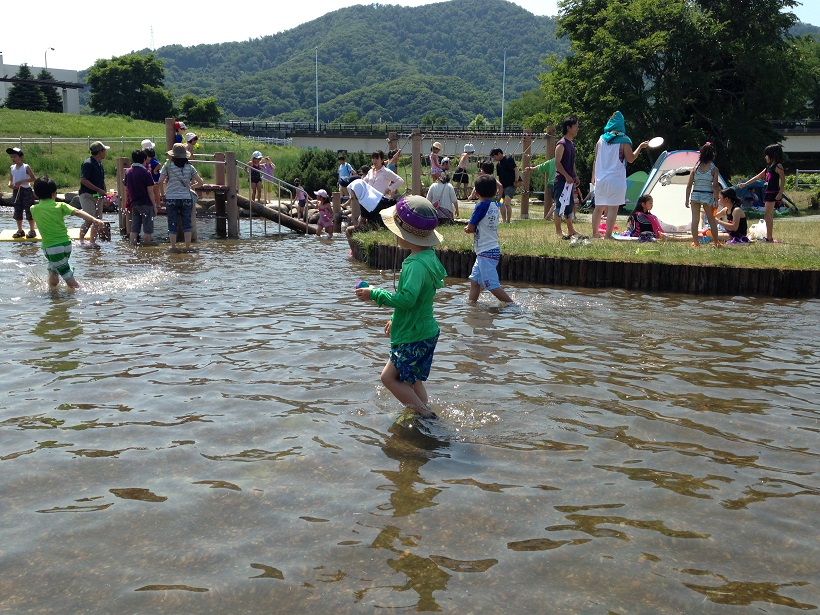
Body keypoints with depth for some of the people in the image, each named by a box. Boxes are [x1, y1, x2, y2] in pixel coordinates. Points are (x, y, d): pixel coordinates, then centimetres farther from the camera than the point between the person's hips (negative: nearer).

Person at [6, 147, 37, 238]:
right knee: (17, 211, 9)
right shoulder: (11, 168, 7)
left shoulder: (26, 167, -8)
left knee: (29, 210, -2)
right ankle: (20, 230, 19)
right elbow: (11, 179, 13)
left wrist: (22, 181, -20)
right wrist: (10, 184, -10)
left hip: (26, 190, -5)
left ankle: (32, 230, 8)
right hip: (16, 191, 6)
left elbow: (33, 178, -12)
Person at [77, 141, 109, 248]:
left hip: (97, 196, 9)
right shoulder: (88, 164, -12)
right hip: (87, 195, -9)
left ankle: (93, 242, 12)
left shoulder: (100, 164, 15)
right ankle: (81, 240, -4)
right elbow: (83, 180, -20)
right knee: (89, 220, -15)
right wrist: (98, 190, -20)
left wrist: (105, 194, 17)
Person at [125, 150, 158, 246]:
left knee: (134, 229, 10)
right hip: (146, 204, -6)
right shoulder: (146, 172, -11)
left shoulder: (128, 172, 7)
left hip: (134, 203, 6)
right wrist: (154, 206, -6)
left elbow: (126, 189, 13)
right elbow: (150, 191, -12)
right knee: (147, 230, 0)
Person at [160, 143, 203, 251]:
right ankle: (187, 247, 7)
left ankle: (173, 247, 8)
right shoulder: (190, 167, 1)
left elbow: (160, 181, -5)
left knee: (172, 224, 6)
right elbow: (200, 182, 3)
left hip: (171, 198, -1)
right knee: (187, 223, 7)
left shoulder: (168, 166, -4)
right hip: (186, 197, 1)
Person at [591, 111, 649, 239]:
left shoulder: (601, 139, 9)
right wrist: (641, 147, 8)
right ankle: (607, 235, -9)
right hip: (616, 179, -5)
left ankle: (595, 233, 19)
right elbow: (630, 159, -2)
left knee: (599, 207, 13)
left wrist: (594, 175, 21)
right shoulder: (624, 141, -4)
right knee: (613, 208, -4)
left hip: (600, 179, 5)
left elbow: (595, 160, 13)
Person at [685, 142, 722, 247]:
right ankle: (716, 242, 15)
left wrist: (687, 199, 6)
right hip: (708, 196, -1)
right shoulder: (714, 169, -4)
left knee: (695, 219, 4)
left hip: (695, 195, 1)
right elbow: (715, 186, -8)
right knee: (711, 220, 10)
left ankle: (695, 242, 2)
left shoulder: (695, 168, 3)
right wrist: (716, 201, -5)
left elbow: (689, 185, 1)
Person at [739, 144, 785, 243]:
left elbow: (783, 181, -13)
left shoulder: (778, 166, -8)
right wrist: (745, 184, 23)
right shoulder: (769, 167, 17)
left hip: (773, 193, -9)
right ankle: (768, 237, 12)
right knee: (769, 216, 9)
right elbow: (758, 176, 23)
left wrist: (780, 193, -19)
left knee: (767, 215, -12)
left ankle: (769, 238, -13)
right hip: (767, 192, 9)